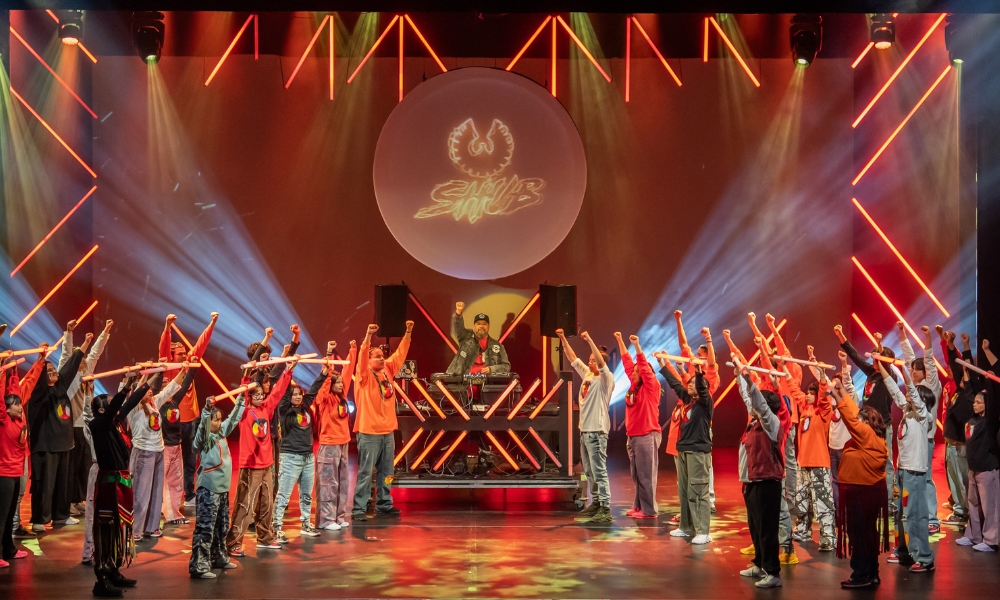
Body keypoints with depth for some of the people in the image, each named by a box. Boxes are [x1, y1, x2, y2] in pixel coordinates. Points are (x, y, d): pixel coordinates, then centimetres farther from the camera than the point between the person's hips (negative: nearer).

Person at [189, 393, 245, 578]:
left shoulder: (222, 433, 11)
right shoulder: (203, 438, -10)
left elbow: (233, 418, 22)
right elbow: (202, 425, -30)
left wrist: (241, 399, 23)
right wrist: (207, 409, -46)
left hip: (223, 488, 8)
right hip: (209, 489, -8)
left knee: (222, 526, 18)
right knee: (205, 527, -9)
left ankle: (218, 558, 32)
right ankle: (198, 566, -9)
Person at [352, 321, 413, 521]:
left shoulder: (387, 370, 10)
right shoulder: (364, 375, -7)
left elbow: (400, 354, 14)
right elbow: (361, 358, -24)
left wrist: (408, 334, 6)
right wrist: (368, 336, -37)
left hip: (387, 430, 7)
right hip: (369, 432, -7)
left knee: (386, 472, 13)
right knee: (365, 472, -6)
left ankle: (384, 505, 23)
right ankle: (358, 509, -2)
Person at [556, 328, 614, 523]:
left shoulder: (606, 379, -8)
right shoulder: (587, 375, 13)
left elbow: (601, 362, -25)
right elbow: (573, 359, 19)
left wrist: (590, 341, -30)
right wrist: (563, 339, 13)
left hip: (597, 432, -9)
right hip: (585, 430, 9)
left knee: (599, 471, -11)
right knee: (589, 471, 14)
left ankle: (606, 509, -12)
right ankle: (596, 503, 24)